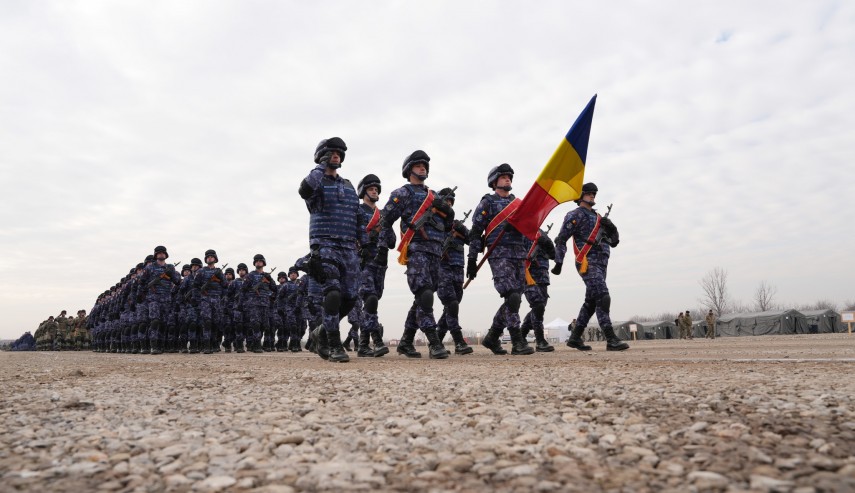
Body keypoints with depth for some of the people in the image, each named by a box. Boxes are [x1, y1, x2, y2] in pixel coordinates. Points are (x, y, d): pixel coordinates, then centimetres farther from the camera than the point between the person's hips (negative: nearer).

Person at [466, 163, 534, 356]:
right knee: (512, 297, -16)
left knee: (514, 299, 5)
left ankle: (492, 338, 18)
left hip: (519, 255, 6)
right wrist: (472, 260, -6)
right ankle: (518, 342, -10)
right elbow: (475, 232, 0)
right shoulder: (487, 202, 6)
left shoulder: (518, 203, 22)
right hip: (499, 254, -6)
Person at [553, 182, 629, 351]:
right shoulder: (576, 215, 0)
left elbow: (614, 242, 22)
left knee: (591, 302, 9)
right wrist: (558, 262, -12)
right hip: (587, 263, -9)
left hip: (601, 264, 9)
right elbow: (561, 239, -6)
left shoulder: (598, 217, 24)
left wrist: (611, 226, 2)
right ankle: (611, 340, -20)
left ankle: (575, 337, 17)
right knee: (603, 298, -18)